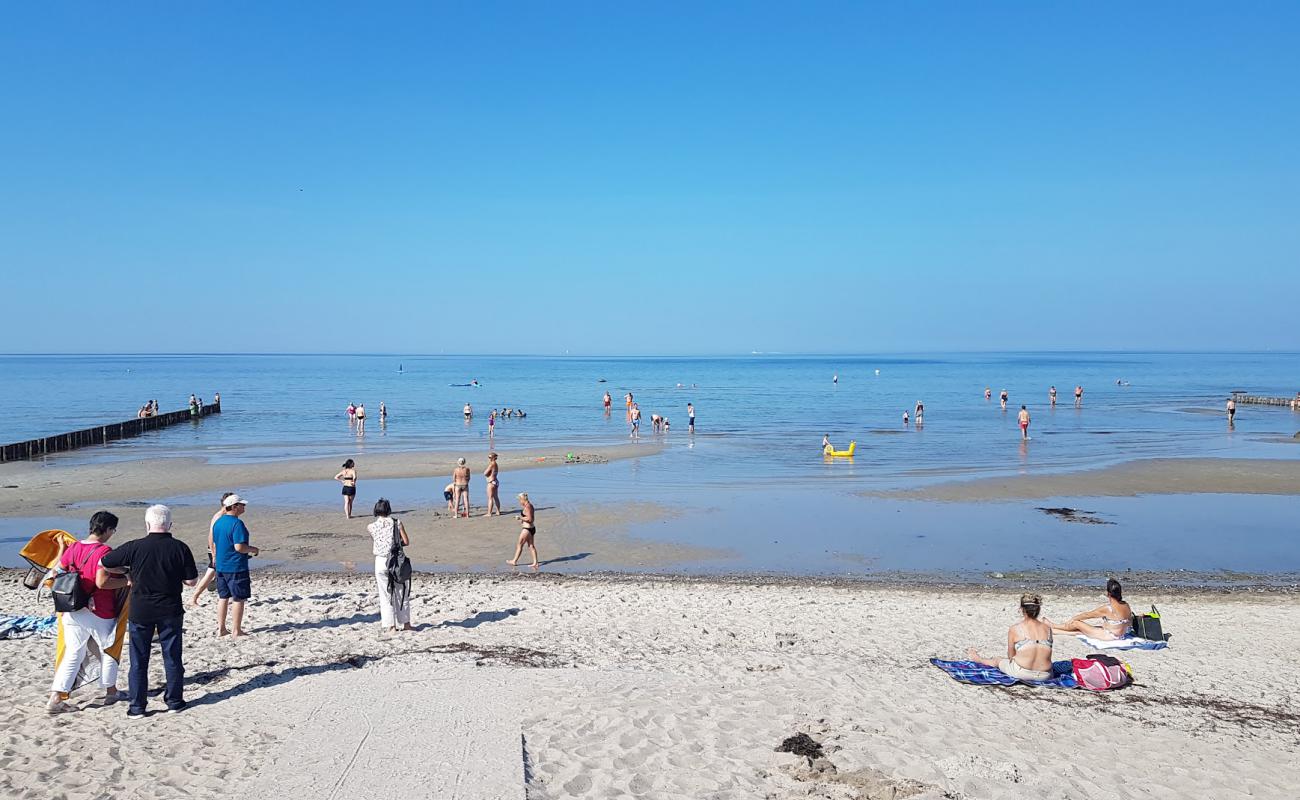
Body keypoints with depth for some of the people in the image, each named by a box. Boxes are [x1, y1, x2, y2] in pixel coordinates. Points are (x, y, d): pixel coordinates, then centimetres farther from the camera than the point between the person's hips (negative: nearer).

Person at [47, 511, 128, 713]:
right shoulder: (104, 551, -19)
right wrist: (127, 581, -15)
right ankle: (110, 693, 28)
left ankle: (55, 698, 3)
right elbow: (102, 582, -26)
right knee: (108, 651, 15)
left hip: (72, 611, 5)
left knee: (72, 653, 11)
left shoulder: (73, 548, 2)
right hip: (100, 613, -5)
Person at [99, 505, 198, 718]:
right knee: (173, 657, 13)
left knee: (139, 660, 9)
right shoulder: (180, 548, -10)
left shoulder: (135, 547, -12)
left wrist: (127, 571, 12)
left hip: (140, 611, -1)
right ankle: (174, 701, 19)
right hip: (171, 612, 1)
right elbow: (191, 581, -5)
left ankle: (137, 706, 13)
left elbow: (103, 563, -3)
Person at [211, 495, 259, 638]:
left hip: (221, 566, 8)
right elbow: (239, 547, -24)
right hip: (236, 567, -8)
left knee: (223, 597, 16)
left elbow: (215, 544, 17)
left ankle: (220, 629, 22)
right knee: (238, 599, 1)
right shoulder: (237, 523, -18)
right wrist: (253, 549, -8)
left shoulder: (218, 522, 9)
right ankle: (236, 631, 5)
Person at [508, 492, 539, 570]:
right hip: (531, 528, 10)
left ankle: (514, 561, 15)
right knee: (531, 546, 11)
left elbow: (529, 519, -25)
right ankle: (535, 563, 10)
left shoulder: (527, 507, -19)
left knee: (519, 545, 4)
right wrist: (523, 520, 15)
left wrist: (520, 518, -17)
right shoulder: (530, 505, 12)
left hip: (527, 529, -10)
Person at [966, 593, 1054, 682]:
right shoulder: (1048, 628, 3)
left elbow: (1010, 656, 4)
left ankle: (977, 659, 57)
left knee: (997, 661, 28)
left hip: (1021, 673, -3)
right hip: (1045, 676, 3)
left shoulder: (1014, 629, -6)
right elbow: (1045, 655, 14)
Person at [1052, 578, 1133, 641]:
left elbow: (1087, 615, -7)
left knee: (1076, 623, 4)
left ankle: (1052, 627, 24)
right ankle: (1052, 631, 24)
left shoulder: (1107, 609, -21)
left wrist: (1073, 618, 9)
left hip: (1109, 636, -7)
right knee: (1080, 630, 17)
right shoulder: (1127, 606, -2)